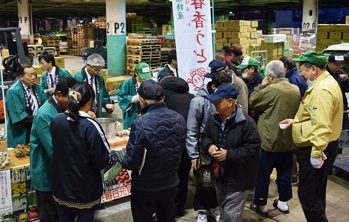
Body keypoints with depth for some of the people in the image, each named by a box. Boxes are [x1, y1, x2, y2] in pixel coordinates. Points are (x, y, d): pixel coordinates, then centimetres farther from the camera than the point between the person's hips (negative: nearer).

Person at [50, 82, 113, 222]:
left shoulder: (56, 120, -9)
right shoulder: (91, 126, -24)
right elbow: (102, 161, -19)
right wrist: (104, 141, -1)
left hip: (61, 188, 5)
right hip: (85, 190, -4)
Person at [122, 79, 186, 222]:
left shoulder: (140, 124, -27)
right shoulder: (179, 119, -8)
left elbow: (131, 163, -22)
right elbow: (180, 150, 4)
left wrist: (125, 161, -1)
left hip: (145, 189, -5)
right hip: (171, 184, 5)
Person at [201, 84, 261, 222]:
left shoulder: (247, 123, -20)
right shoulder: (213, 120, 1)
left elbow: (252, 150, -21)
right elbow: (204, 138, 13)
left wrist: (228, 154, -25)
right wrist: (209, 146, -11)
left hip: (237, 181, -6)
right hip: (219, 177, 7)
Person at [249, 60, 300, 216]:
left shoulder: (270, 90, -21)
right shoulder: (296, 90, 0)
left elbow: (252, 103, -8)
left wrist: (261, 86, 0)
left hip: (269, 141, -6)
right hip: (288, 141, 6)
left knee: (263, 174, 9)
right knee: (285, 173, 19)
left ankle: (261, 205, 20)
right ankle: (283, 202, 32)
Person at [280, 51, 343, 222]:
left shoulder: (322, 90, -23)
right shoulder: (323, 83, 13)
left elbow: (322, 126, -29)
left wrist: (316, 154, -28)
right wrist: (296, 120, 16)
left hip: (315, 149, -11)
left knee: (307, 195, -4)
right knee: (317, 192, 23)